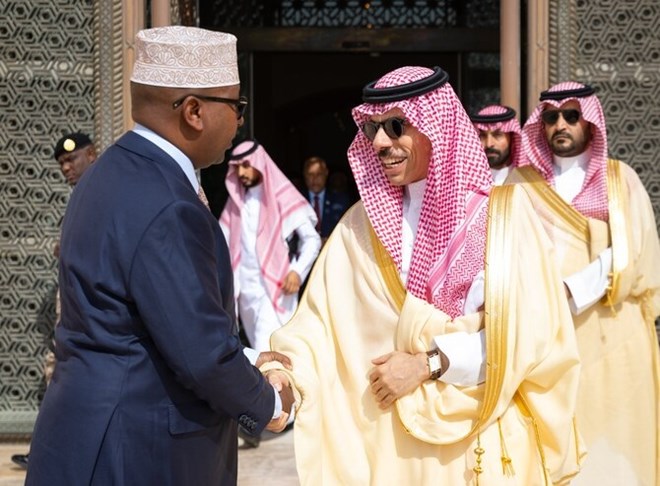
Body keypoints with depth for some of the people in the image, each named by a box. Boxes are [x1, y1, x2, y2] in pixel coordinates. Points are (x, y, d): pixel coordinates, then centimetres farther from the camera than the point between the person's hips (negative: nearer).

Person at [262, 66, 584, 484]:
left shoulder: (502, 212, -6)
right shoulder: (363, 224, 4)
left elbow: (530, 329, -11)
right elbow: (322, 319, -4)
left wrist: (428, 364, -14)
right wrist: (283, 374, -22)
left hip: (483, 439, -2)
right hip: (391, 439, 2)